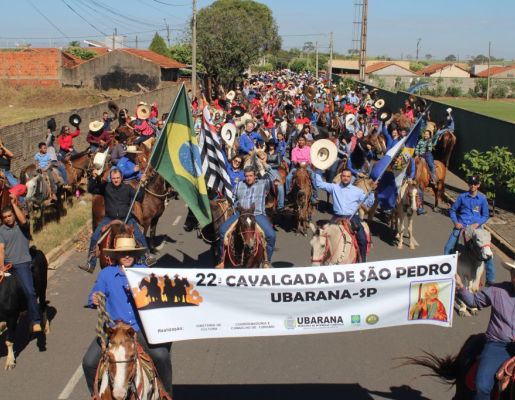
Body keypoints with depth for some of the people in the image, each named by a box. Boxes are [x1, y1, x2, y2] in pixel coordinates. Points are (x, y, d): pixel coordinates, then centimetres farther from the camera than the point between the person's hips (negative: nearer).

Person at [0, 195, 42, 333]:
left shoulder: (22, 226, 3)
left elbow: (23, 220, -22)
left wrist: (14, 204, -18)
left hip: (22, 263, -3)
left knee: (29, 291, -14)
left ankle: (36, 321, -12)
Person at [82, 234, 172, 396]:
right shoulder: (106, 274, 3)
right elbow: (94, 296, 7)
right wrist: (94, 301, -17)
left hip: (140, 329, -1)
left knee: (161, 356, -23)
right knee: (89, 362, -13)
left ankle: (165, 395, 2)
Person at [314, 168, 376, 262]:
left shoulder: (357, 191, 11)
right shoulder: (334, 187, 12)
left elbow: (369, 203, 9)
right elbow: (320, 183, 11)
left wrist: (371, 191, -4)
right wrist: (318, 170, 5)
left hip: (353, 218, -1)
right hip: (338, 217, 1)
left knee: (362, 239, -17)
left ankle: (362, 263, -3)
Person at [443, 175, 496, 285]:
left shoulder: (482, 199, 2)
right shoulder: (462, 197, 3)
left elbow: (486, 215, 7)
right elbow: (452, 210, 11)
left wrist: (477, 223, -10)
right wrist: (455, 222, -5)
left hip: (475, 227, -1)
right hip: (461, 226, 1)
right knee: (448, 248, -4)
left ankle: (490, 279, 3)